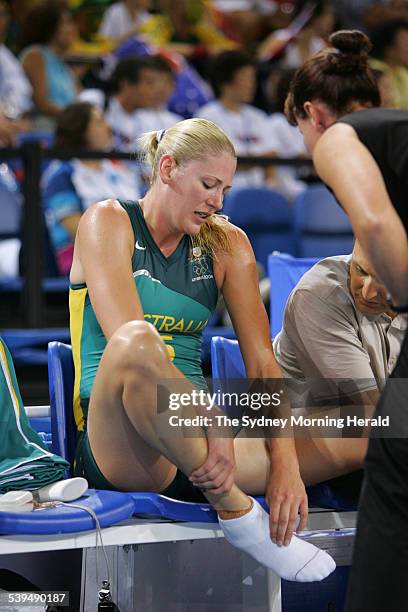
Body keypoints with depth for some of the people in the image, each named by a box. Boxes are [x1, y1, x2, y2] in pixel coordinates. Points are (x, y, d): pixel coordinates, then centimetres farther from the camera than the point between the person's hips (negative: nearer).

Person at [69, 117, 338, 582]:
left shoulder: (226, 244, 13)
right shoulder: (107, 222, -1)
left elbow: (262, 362, 3)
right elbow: (126, 338, -18)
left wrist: (284, 463, -14)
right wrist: (212, 420, -30)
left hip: (196, 441, 3)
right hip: (116, 448, -3)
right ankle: (234, 509, -27)